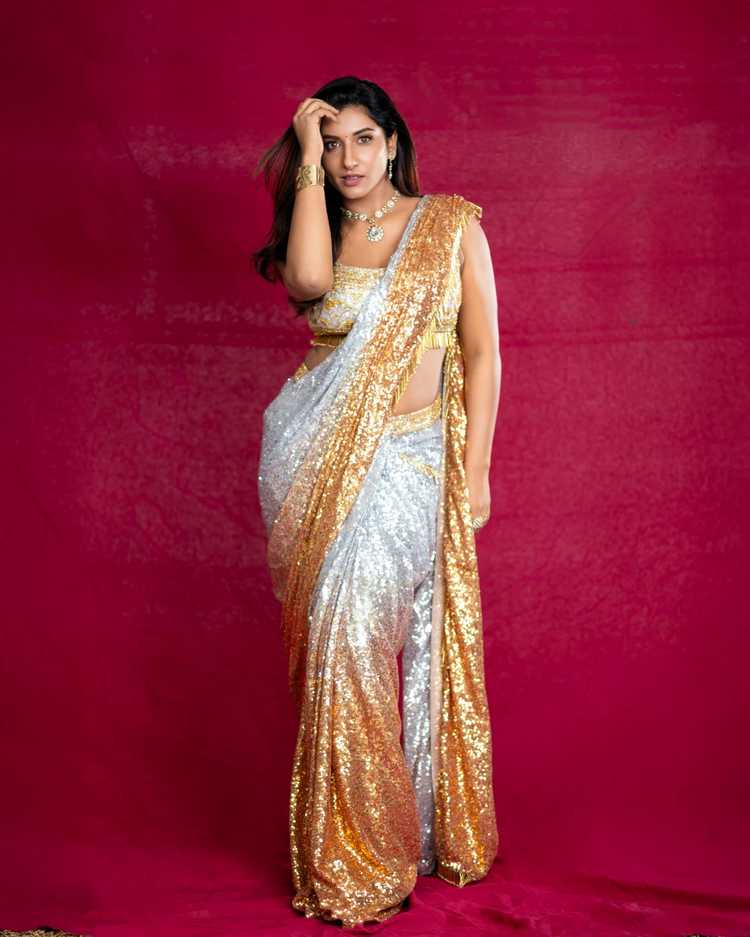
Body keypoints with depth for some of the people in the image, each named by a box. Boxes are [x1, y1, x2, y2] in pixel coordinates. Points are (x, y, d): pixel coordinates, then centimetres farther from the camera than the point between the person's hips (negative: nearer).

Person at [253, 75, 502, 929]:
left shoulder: (452, 224, 5)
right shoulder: (320, 235, 12)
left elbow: (482, 353, 1)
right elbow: (308, 281, -14)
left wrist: (474, 470, -6)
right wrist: (307, 161, -6)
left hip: (408, 457, -3)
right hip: (320, 455, 3)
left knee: (351, 627, -12)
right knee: (332, 637, 0)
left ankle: (366, 854, 7)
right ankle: (348, 859, 12)